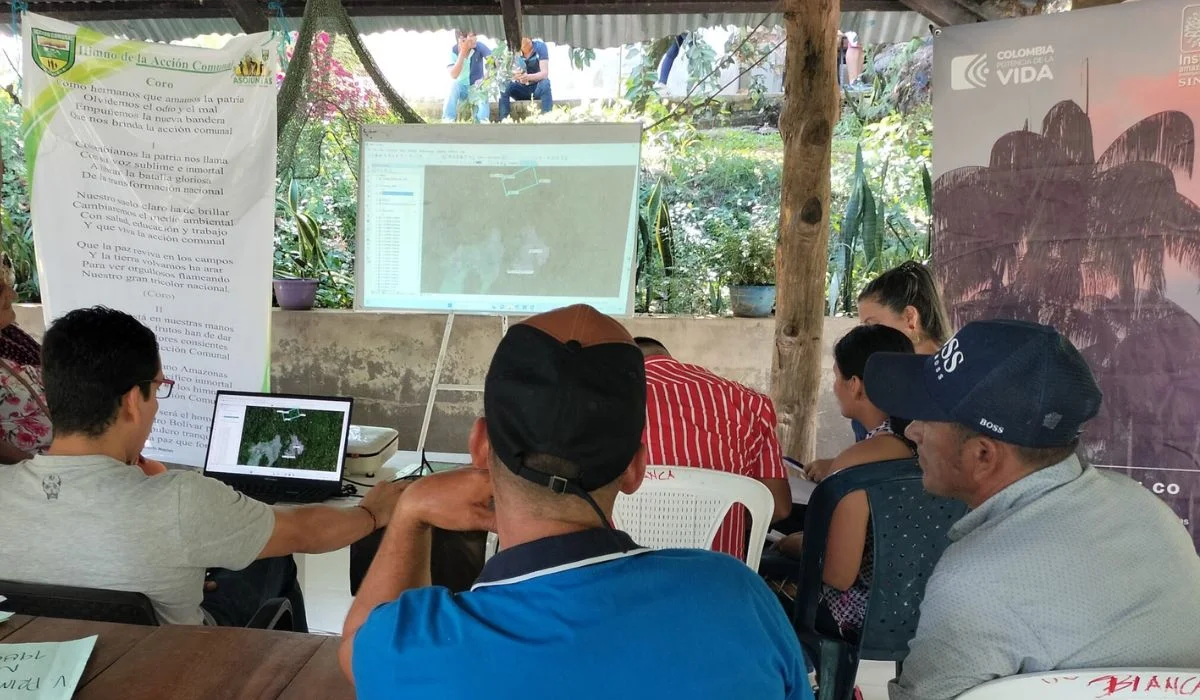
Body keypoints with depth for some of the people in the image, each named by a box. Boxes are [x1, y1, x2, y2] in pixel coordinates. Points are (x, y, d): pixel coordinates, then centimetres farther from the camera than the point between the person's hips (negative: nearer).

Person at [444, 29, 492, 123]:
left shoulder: (479, 46, -12)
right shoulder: (454, 51, -12)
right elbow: (453, 75, -25)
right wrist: (463, 52, -29)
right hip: (461, 88, 0)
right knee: (454, 85, -32)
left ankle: (483, 121, -40)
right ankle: (448, 120, -34)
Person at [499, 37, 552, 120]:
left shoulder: (540, 46, -14)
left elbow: (545, 73, -23)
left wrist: (528, 77, -43)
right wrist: (514, 75, -39)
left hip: (538, 88, -2)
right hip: (520, 89, 3)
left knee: (545, 84, -34)